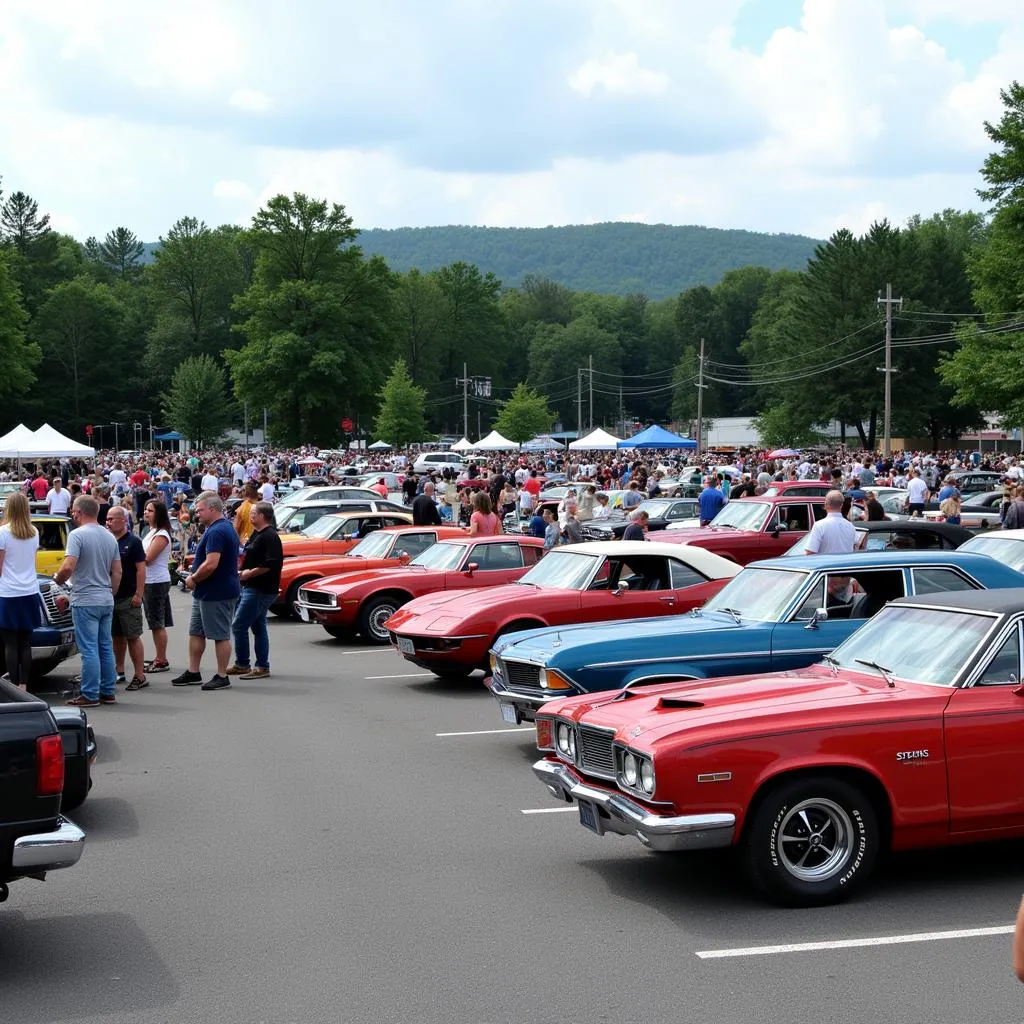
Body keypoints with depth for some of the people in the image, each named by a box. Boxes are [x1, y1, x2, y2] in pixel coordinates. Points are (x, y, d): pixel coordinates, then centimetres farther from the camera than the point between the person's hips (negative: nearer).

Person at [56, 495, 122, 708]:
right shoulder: (110, 537, 10)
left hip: (85, 600, -7)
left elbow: (68, 567, -22)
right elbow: (117, 572, 13)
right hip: (106, 601, 7)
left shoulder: (77, 535, -12)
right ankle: (108, 692, 17)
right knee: (106, 648, 12)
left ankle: (90, 695, -2)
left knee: (89, 650, -4)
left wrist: (58, 579, -2)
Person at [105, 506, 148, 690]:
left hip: (128, 598, -6)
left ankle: (140, 676, -5)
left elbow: (141, 569, -11)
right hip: (110, 597, 6)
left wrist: (138, 594, -17)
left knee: (132, 637, -6)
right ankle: (119, 671, 23)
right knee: (117, 636, 13)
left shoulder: (133, 542, -7)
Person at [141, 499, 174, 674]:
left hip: (157, 582, -10)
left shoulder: (161, 535, -15)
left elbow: (147, 558, -19)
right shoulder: (152, 533, 16)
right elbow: (144, 556, 18)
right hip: (149, 581, 10)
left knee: (157, 624, -5)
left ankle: (162, 661, 0)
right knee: (157, 623, 14)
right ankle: (159, 658, 20)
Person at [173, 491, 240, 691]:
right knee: (196, 632, 15)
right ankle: (193, 673, 22)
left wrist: (193, 579, -14)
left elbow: (211, 564, -29)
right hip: (206, 592, 11)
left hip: (217, 593, -11)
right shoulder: (226, 528, 14)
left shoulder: (216, 532, -21)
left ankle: (222, 677, 4)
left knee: (221, 635, -2)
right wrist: (195, 579, 13)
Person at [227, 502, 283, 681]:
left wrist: (248, 574, -18)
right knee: (258, 627, 12)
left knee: (239, 626, -8)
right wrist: (243, 572, 7)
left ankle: (242, 664, 1)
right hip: (252, 588, 10)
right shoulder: (256, 534, 15)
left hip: (260, 590, -10)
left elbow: (270, 564, -26)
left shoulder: (269, 537, -17)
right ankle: (262, 667, 17)